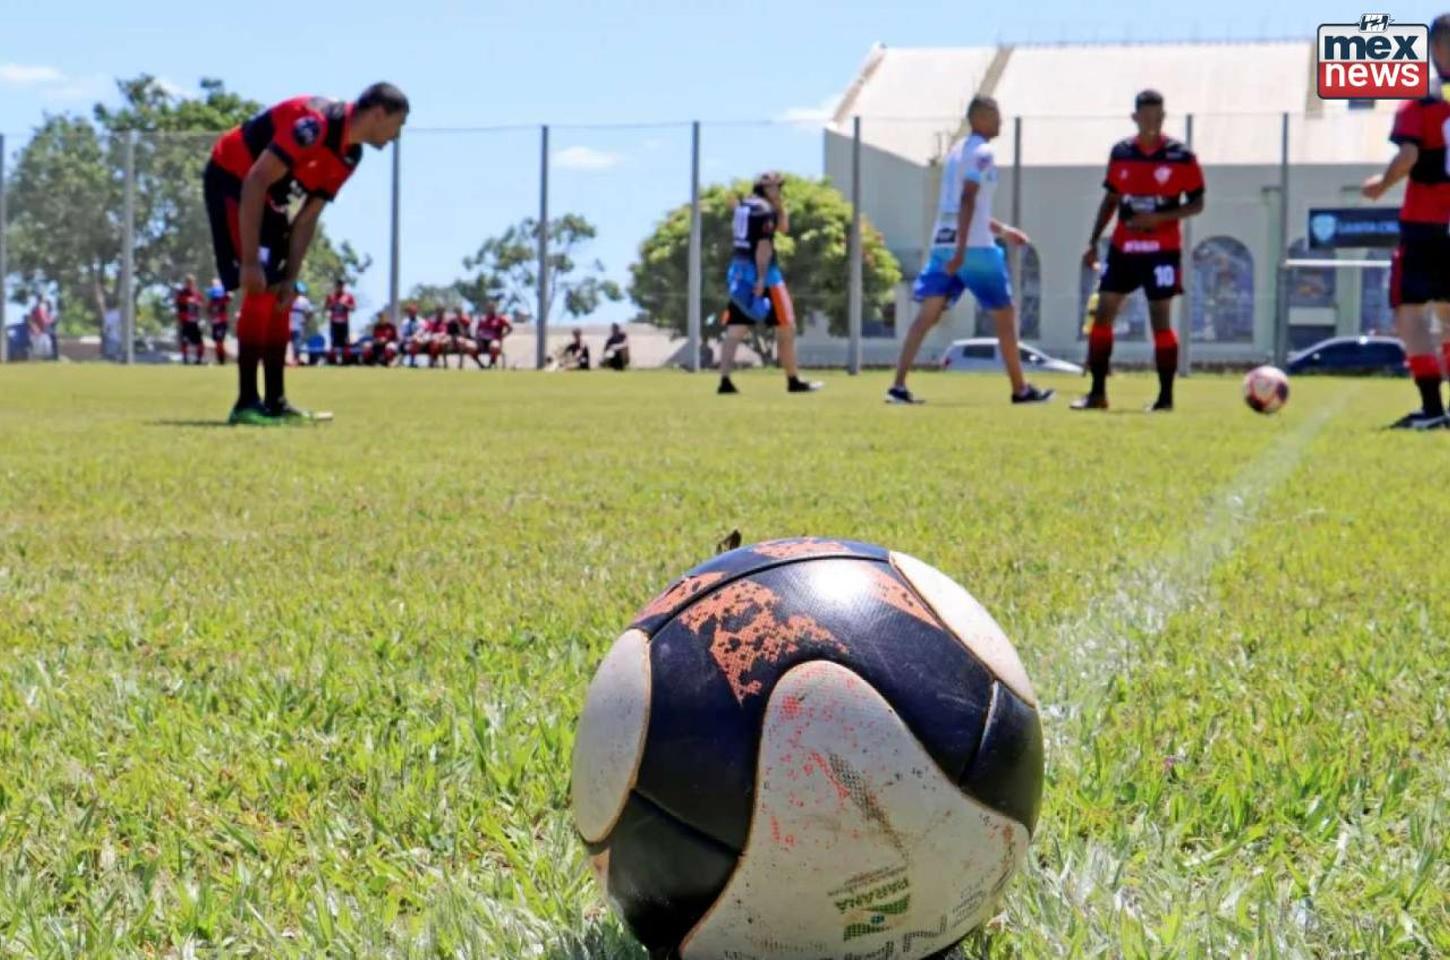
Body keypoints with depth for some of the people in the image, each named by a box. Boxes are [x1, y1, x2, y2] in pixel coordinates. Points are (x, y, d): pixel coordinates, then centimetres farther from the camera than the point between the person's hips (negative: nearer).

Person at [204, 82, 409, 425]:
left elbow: (306, 218, 6)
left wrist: (291, 278, 1)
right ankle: (246, 403, -14)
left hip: (270, 197, 10)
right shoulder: (316, 123, -29)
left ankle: (275, 401, 13)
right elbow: (255, 182, -31)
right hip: (231, 179, -10)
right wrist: (249, 260, -31)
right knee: (259, 289, -17)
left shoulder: (350, 156, 1)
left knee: (279, 294, 8)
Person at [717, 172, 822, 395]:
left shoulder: (744, 206, 16)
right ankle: (793, 381, 11)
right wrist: (762, 279, -23)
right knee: (786, 328, 5)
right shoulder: (765, 210, -11)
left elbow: (783, 228, 26)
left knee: (735, 328, 1)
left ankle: (725, 381, -9)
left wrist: (781, 207, 14)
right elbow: (763, 245, -19)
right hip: (761, 271, -8)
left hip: (739, 270, 8)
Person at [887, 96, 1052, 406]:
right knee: (1005, 316, 7)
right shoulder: (982, 153, -6)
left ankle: (898, 386, -14)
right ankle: (1021, 389, 14)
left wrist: (1002, 230, 34)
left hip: (942, 244, 7)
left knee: (926, 317, -2)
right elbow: (967, 201, -18)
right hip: (975, 247, -7)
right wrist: (961, 249, -23)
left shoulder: (956, 152, 20)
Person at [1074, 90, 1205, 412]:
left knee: (1161, 321, -4)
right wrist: (1093, 242, 8)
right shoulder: (1120, 153, 5)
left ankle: (1166, 396, 5)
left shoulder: (1181, 156, -6)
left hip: (1162, 251, -4)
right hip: (1122, 248, 4)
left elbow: (1197, 204, -3)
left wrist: (1158, 217, -17)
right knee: (1102, 315, 1)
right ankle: (1097, 393, 9)